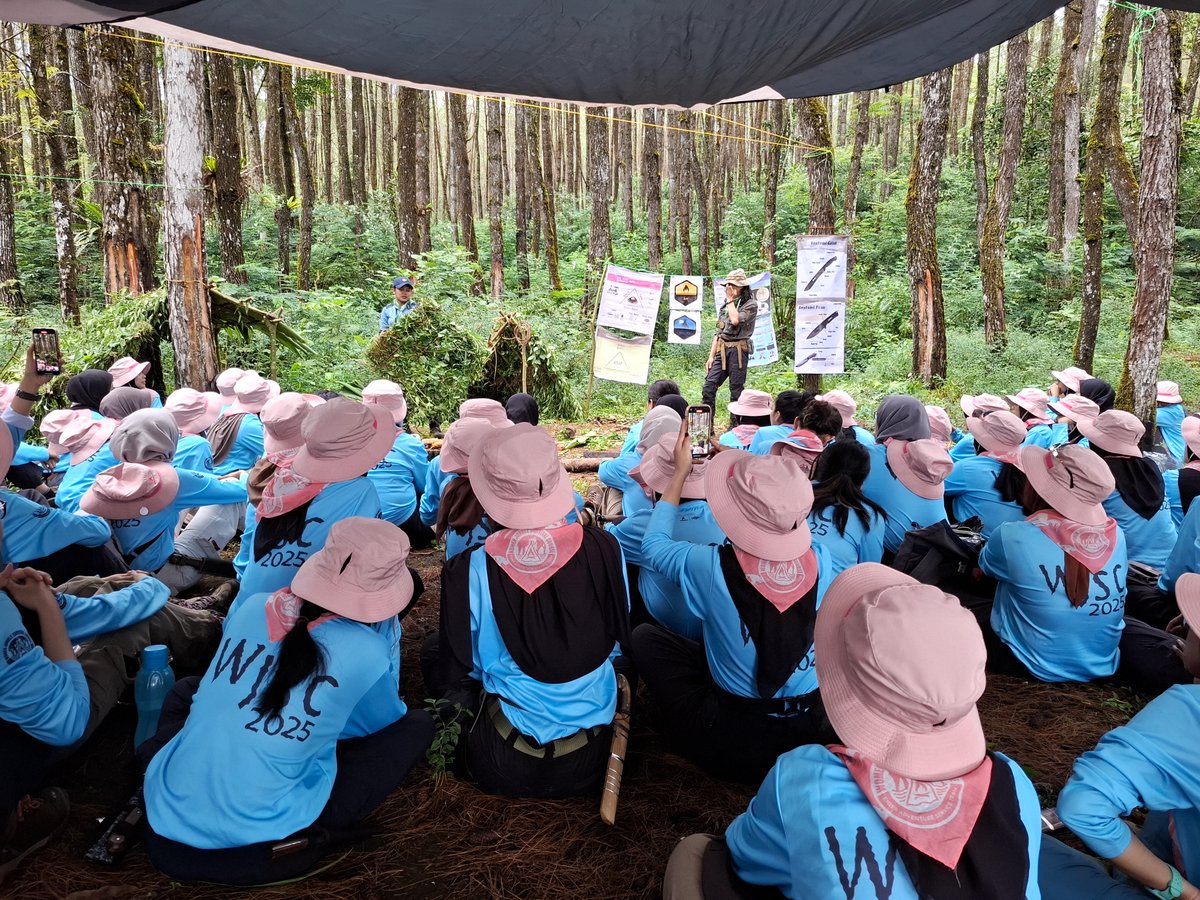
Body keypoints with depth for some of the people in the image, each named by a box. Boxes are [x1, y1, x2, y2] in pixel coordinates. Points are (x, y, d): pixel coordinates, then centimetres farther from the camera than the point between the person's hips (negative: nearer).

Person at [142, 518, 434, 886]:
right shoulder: (367, 653, -13)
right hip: (252, 846, -4)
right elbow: (382, 721, 10)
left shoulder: (251, 607, 0)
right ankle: (305, 837, -2)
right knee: (417, 726, 4)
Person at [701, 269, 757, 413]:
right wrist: (711, 356, 11)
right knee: (709, 386, -5)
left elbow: (736, 320, -21)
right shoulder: (726, 304, 18)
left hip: (738, 351, -6)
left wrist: (730, 300, -7)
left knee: (736, 390, -2)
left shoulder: (751, 304, -2)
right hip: (721, 350, 6)